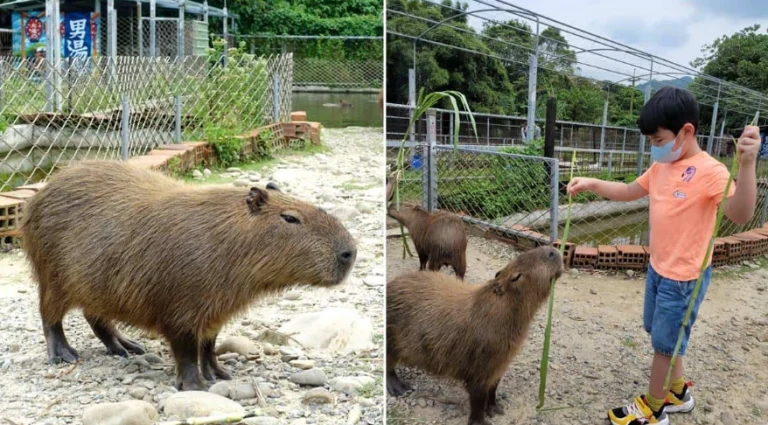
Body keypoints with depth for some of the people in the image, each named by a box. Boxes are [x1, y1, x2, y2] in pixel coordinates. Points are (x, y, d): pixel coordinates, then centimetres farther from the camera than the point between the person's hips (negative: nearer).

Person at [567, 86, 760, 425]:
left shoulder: (710, 172, -22)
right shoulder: (661, 167, 4)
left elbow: (740, 215, -36)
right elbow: (629, 192, 18)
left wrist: (747, 164, -50)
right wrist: (592, 184, 2)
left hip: (685, 278, -8)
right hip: (658, 269, 8)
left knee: (664, 343, 6)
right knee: (662, 338, 22)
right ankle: (677, 393, 42)